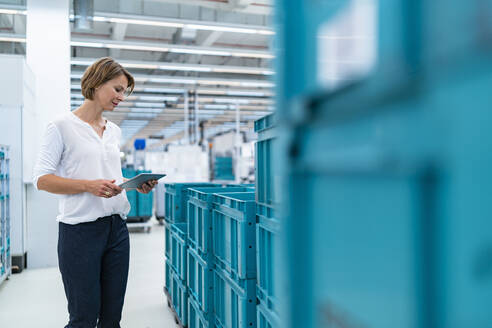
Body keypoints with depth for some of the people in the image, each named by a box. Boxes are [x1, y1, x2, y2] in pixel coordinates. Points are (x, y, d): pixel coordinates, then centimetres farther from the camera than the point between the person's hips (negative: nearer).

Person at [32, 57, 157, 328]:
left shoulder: (114, 131, 15)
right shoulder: (62, 126, -4)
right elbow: (41, 179, -7)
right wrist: (89, 186, -20)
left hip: (116, 227, 6)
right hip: (80, 229, -6)